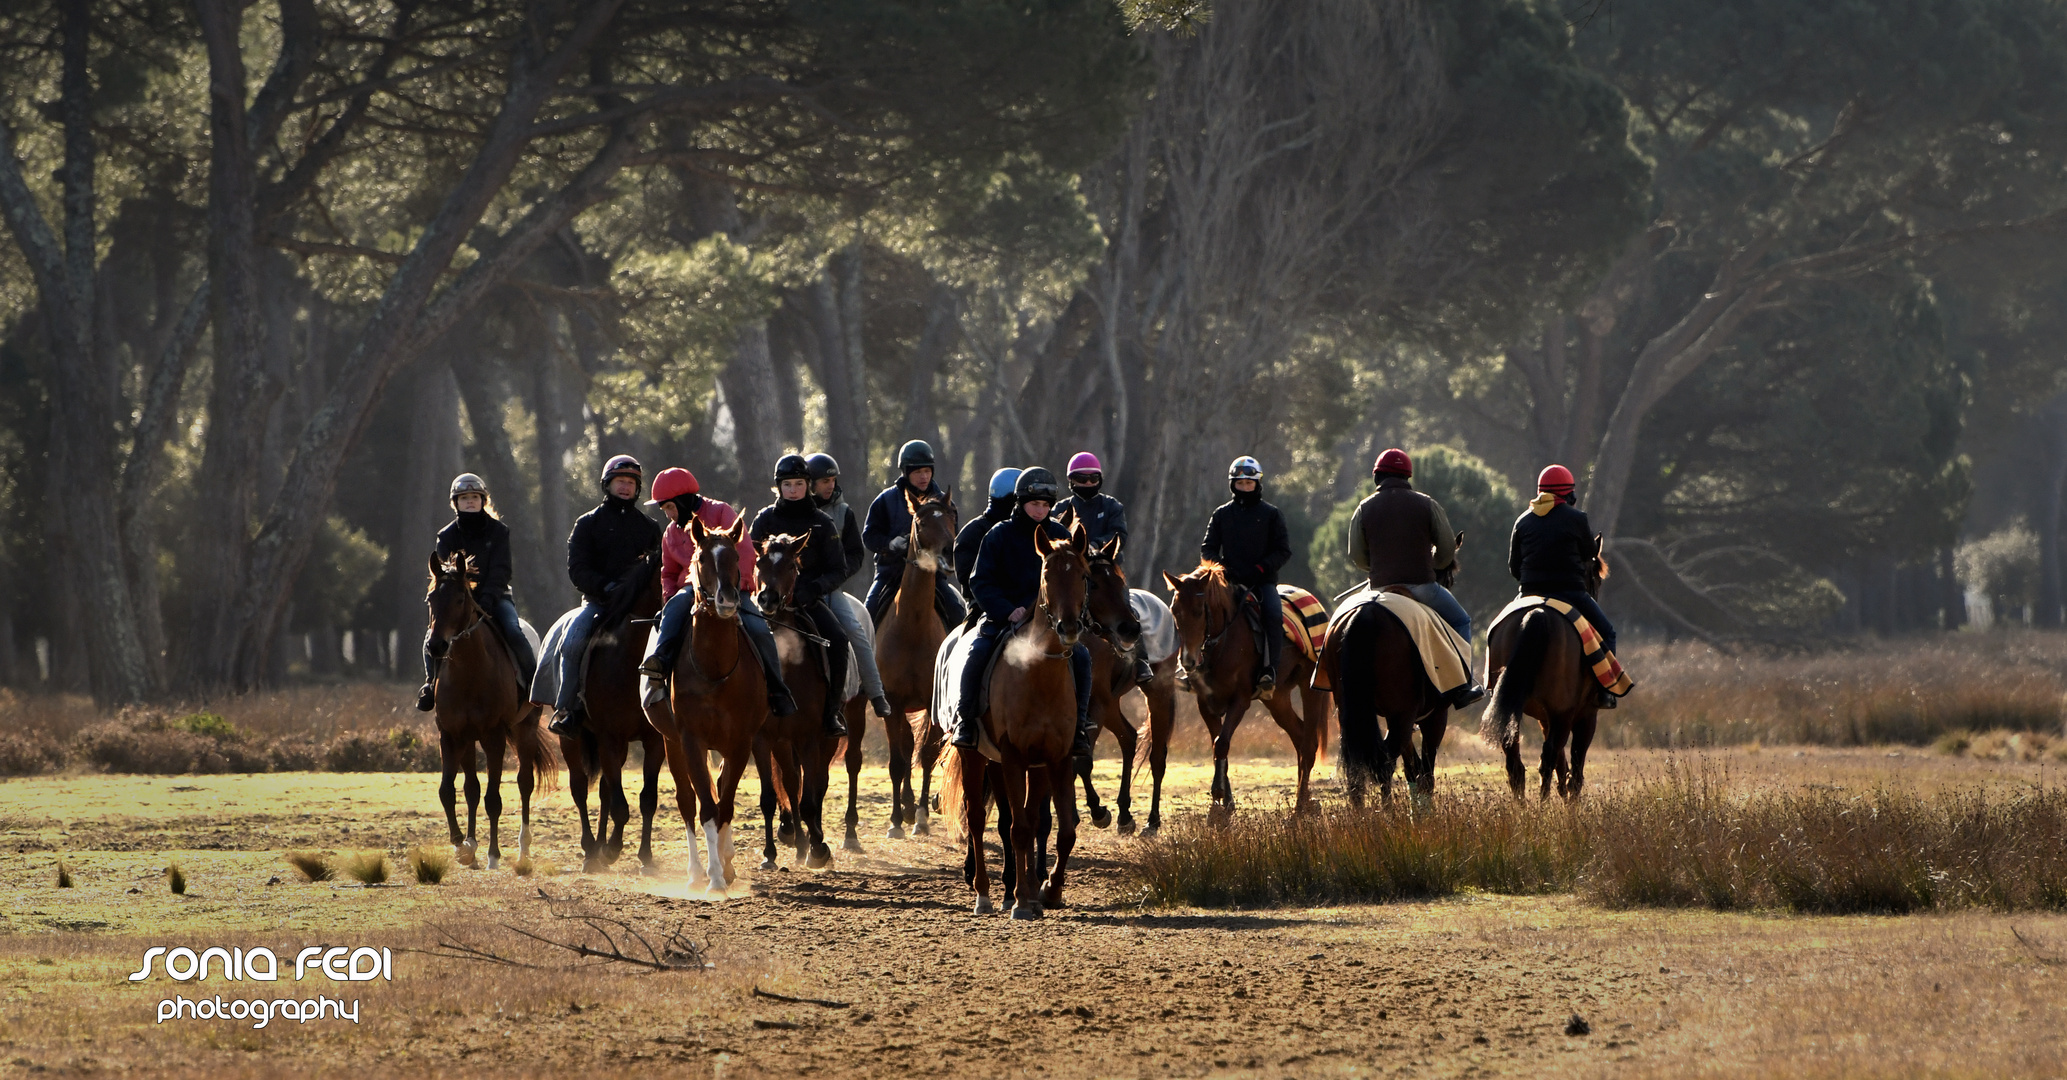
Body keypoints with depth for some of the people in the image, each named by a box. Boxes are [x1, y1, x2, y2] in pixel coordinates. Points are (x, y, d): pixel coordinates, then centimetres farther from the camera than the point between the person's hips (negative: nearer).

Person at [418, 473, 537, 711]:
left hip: (494, 599, -2)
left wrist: (487, 599, -23)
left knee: (514, 633, -29)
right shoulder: (447, 536, 4)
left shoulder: (498, 531, 0)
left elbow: (500, 571, -8)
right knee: (432, 637, -20)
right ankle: (431, 685, 2)